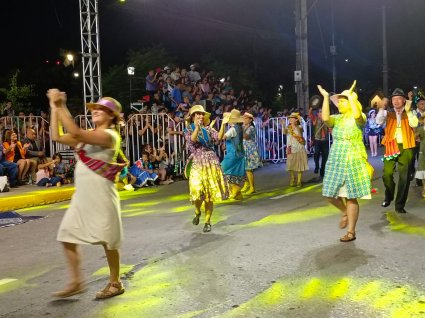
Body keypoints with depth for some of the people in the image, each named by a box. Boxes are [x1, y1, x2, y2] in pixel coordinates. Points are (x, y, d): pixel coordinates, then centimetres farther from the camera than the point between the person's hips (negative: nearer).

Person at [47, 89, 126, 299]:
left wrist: (61, 107, -22)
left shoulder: (109, 135, -13)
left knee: (108, 241, 3)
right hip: (81, 196, 9)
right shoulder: (88, 136, 15)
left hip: (101, 196, -8)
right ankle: (76, 282, 18)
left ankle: (115, 284, 18)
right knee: (67, 237, 7)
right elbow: (57, 137, 9)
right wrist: (54, 108, 5)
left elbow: (75, 133, -26)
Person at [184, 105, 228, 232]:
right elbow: (192, 139, -15)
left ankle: (207, 222, 14)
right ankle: (197, 212, 16)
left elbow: (218, 137, -2)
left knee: (210, 193, 2)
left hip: (211, 162, 2)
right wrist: (197, 126, -28)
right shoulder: (188, 129, 6)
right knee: (197, 191, -17)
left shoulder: (208, 129, 12)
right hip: (197, 163, -2)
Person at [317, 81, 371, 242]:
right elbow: (325, 118, -16)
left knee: (351, 197, -1)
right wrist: (326, 97, -16)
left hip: (353, 162, -5)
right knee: (330, 194, 5)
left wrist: (351, 96, -24)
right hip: (336, 161, 5)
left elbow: (357, 115, -32)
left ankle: (351, 232, 10)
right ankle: (345, 212, 35)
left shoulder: (359, 118, -5)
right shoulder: (336, 119, 7)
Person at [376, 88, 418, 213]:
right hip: (391, 146, 0)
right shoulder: (388, 113, 9)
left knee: (404, 177, 2)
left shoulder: (409, 113, 8)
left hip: (405, 147, 0)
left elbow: (414, 124, -12)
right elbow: (379, 121, -11)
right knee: (387, 173, -5)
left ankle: (400, 205, 11)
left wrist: (408, 110, -15)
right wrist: (381, 109, -23)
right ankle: (388, 196, 24)